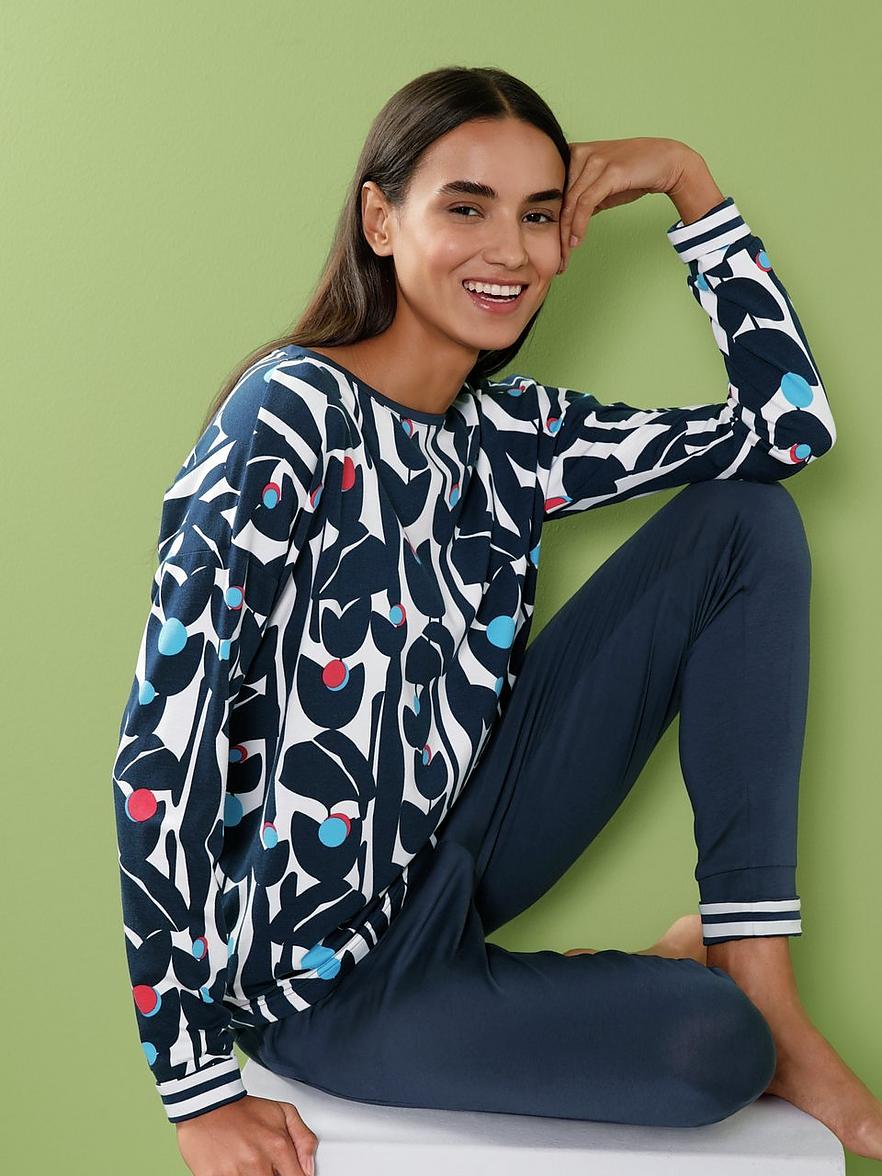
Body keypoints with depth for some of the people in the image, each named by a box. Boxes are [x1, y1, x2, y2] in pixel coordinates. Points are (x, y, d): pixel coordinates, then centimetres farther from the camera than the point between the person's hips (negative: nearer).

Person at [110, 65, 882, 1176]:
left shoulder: (511, 435, 1)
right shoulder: (292, 416, -20)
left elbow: (789, 418, 2)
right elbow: (162, 746, -23)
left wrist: (687, 181, -4)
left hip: (458, 851, 7)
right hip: (325, 971, -7)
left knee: (745, 520, -2)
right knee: (713, 1049, -30)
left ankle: (756, 985, -5)